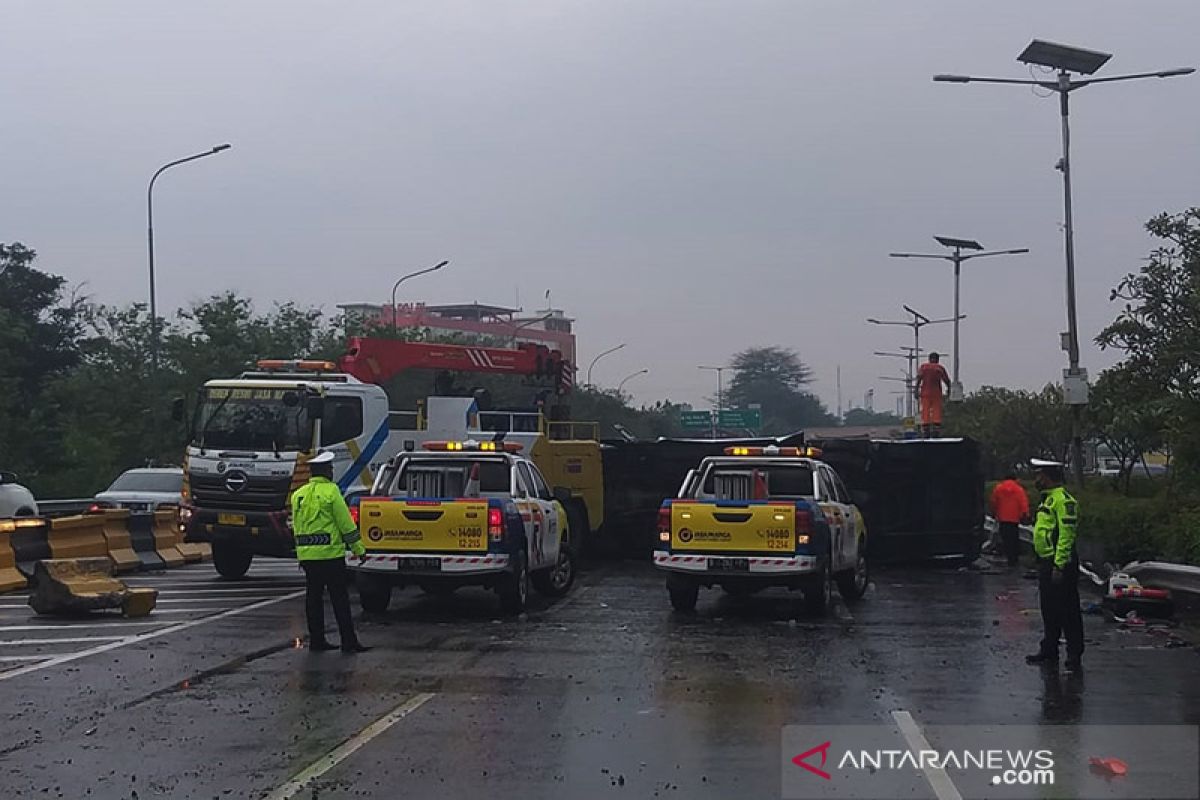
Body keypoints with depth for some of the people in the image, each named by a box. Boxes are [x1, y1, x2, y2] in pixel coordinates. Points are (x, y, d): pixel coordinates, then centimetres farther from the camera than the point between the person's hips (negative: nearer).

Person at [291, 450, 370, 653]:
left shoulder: (298, 494, 11)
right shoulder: (331, 491, -9)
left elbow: (296, 526, 16)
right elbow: (346, 522, -9)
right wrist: (358, 548, -3)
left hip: (306, 554, 6)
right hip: (330, 553, -6)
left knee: (313, 597, 11)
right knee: (340, 598, -4)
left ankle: (316, 640, 12)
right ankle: (348, 641, -5)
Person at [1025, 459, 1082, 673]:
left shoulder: (1063, 500, -16)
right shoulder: (1049, 499, 17)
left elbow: (1066, 535, -22)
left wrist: (1059, 566, -25)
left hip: (1059, 564, -10)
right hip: (1046, 563, 10)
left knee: (1067, 612, -5)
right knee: (1049, 611, 17)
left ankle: (1075, 657, -1)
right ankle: (1049, 651, 26)